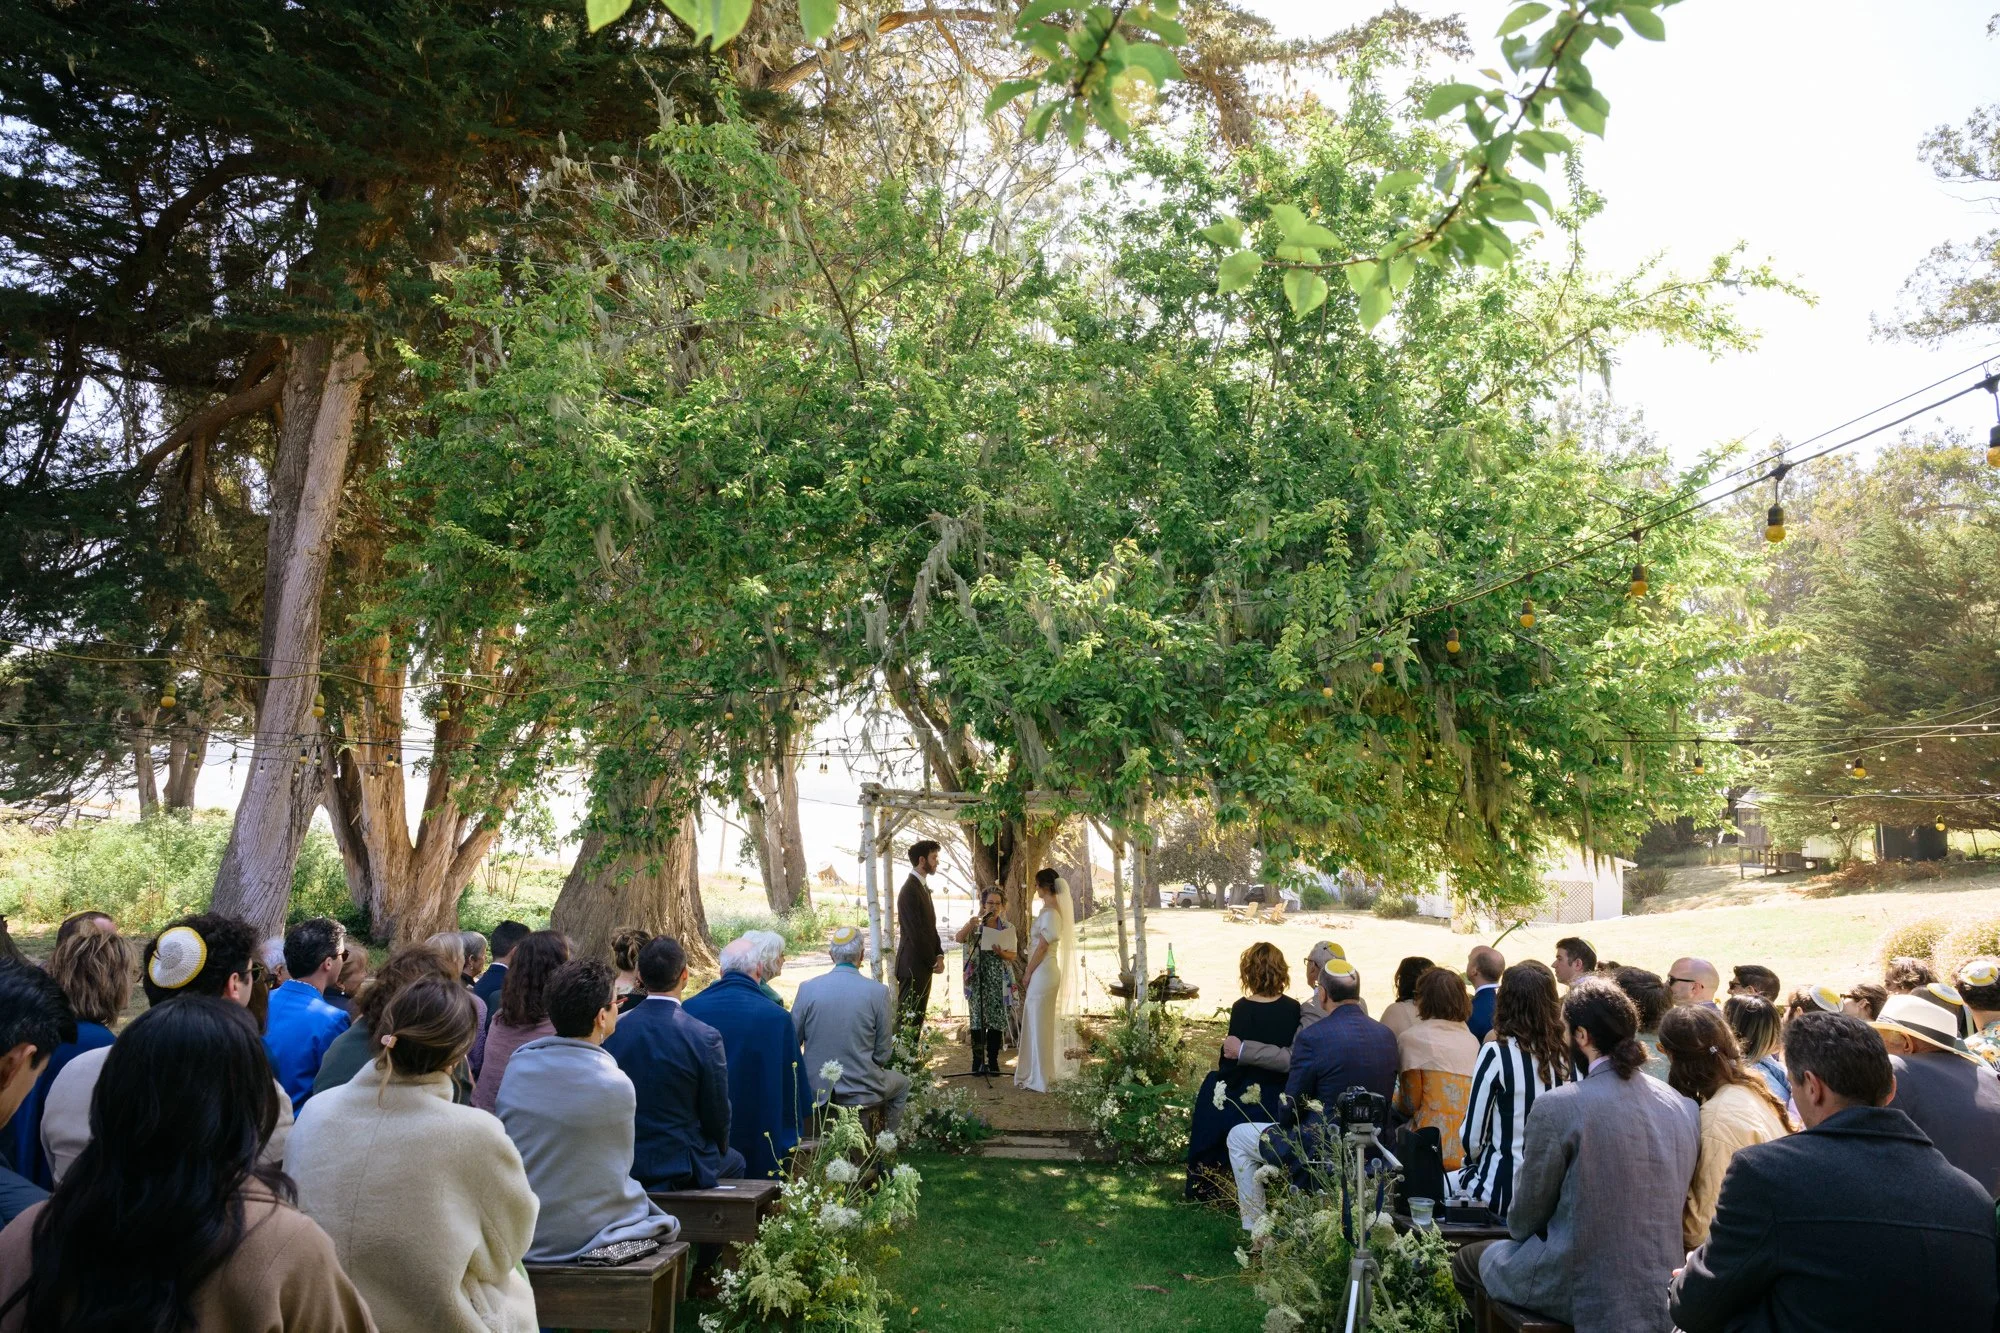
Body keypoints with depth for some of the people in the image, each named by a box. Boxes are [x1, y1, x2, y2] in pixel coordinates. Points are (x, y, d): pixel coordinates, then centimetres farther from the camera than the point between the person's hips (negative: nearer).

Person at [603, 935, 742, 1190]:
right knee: (735, 1162, 26)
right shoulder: (705, 1038, -20)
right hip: (682, 1165, -4)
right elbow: (717, 1115, -9)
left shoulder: (613, 1031, -9)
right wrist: (719, 1149, 12)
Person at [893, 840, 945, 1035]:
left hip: (925, 965, 9)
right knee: (909, 1019, -6)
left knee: (917, 1018, 11)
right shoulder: (910, 890, -16)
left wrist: (939, 955, 4)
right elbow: (915, 931, -18)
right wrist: (933, 960, -12)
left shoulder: (923, 887, 15)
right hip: (914, 965, -9)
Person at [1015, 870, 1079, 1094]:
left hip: (1042, 973, -10)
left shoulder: (1050, 913, -17)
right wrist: (1030, 974, 17)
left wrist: (1027, 975, -10)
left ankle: (1039, 1078, 4)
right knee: (1042, 1023, 15)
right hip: (1044, 972, 10)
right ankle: (1043, 1072, 24)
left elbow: (1041, 947, -18)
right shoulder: (1049, 910, 13)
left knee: (1039, 1024, -3)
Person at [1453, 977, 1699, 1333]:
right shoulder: (1685, 1107, -2)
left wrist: (1517, 1229, 14)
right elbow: (1670, 1207, 10)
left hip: (1581, 1288, -6)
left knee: (1469, 1259, 18)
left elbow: (1527, 1212, -8)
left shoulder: (1557, 1107, -20)